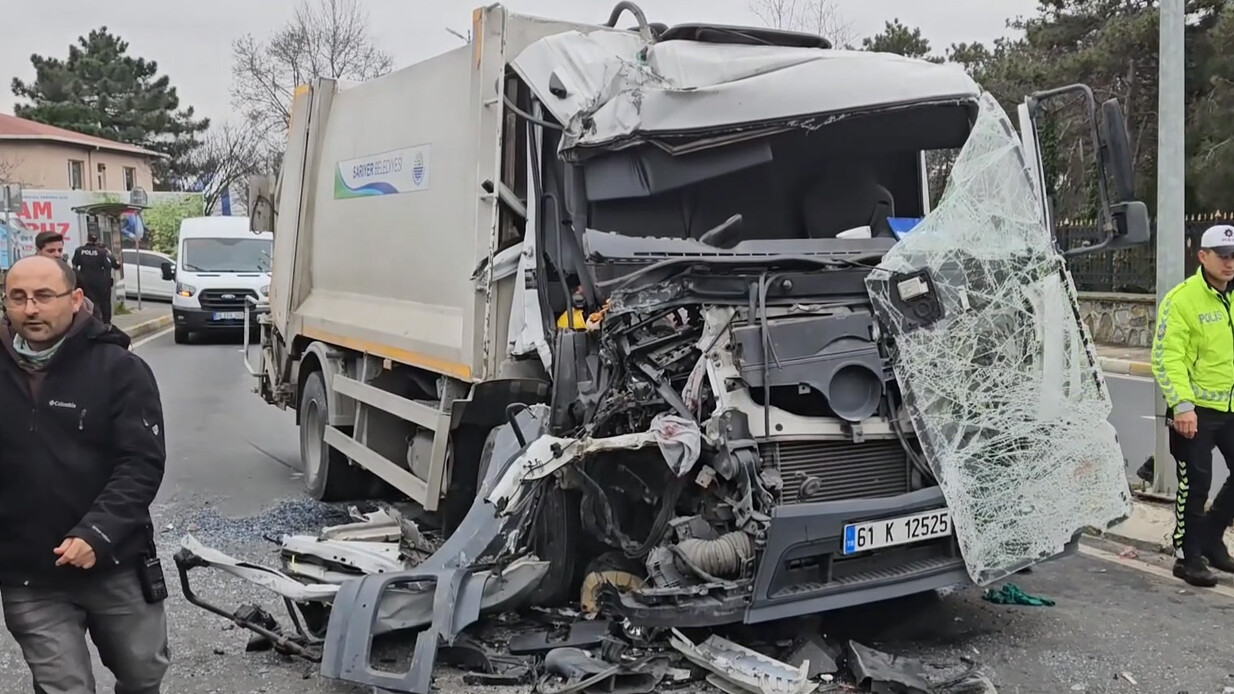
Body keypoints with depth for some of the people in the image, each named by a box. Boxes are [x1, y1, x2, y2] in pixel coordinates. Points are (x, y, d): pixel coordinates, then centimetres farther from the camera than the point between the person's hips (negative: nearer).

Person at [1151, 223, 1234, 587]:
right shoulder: (1182, 299, -12)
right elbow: (1167, 357, -17)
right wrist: (1182, 405, -25)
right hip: (1196, 410, -6)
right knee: (1195, 485, 1)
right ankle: (1188, 557, 14)